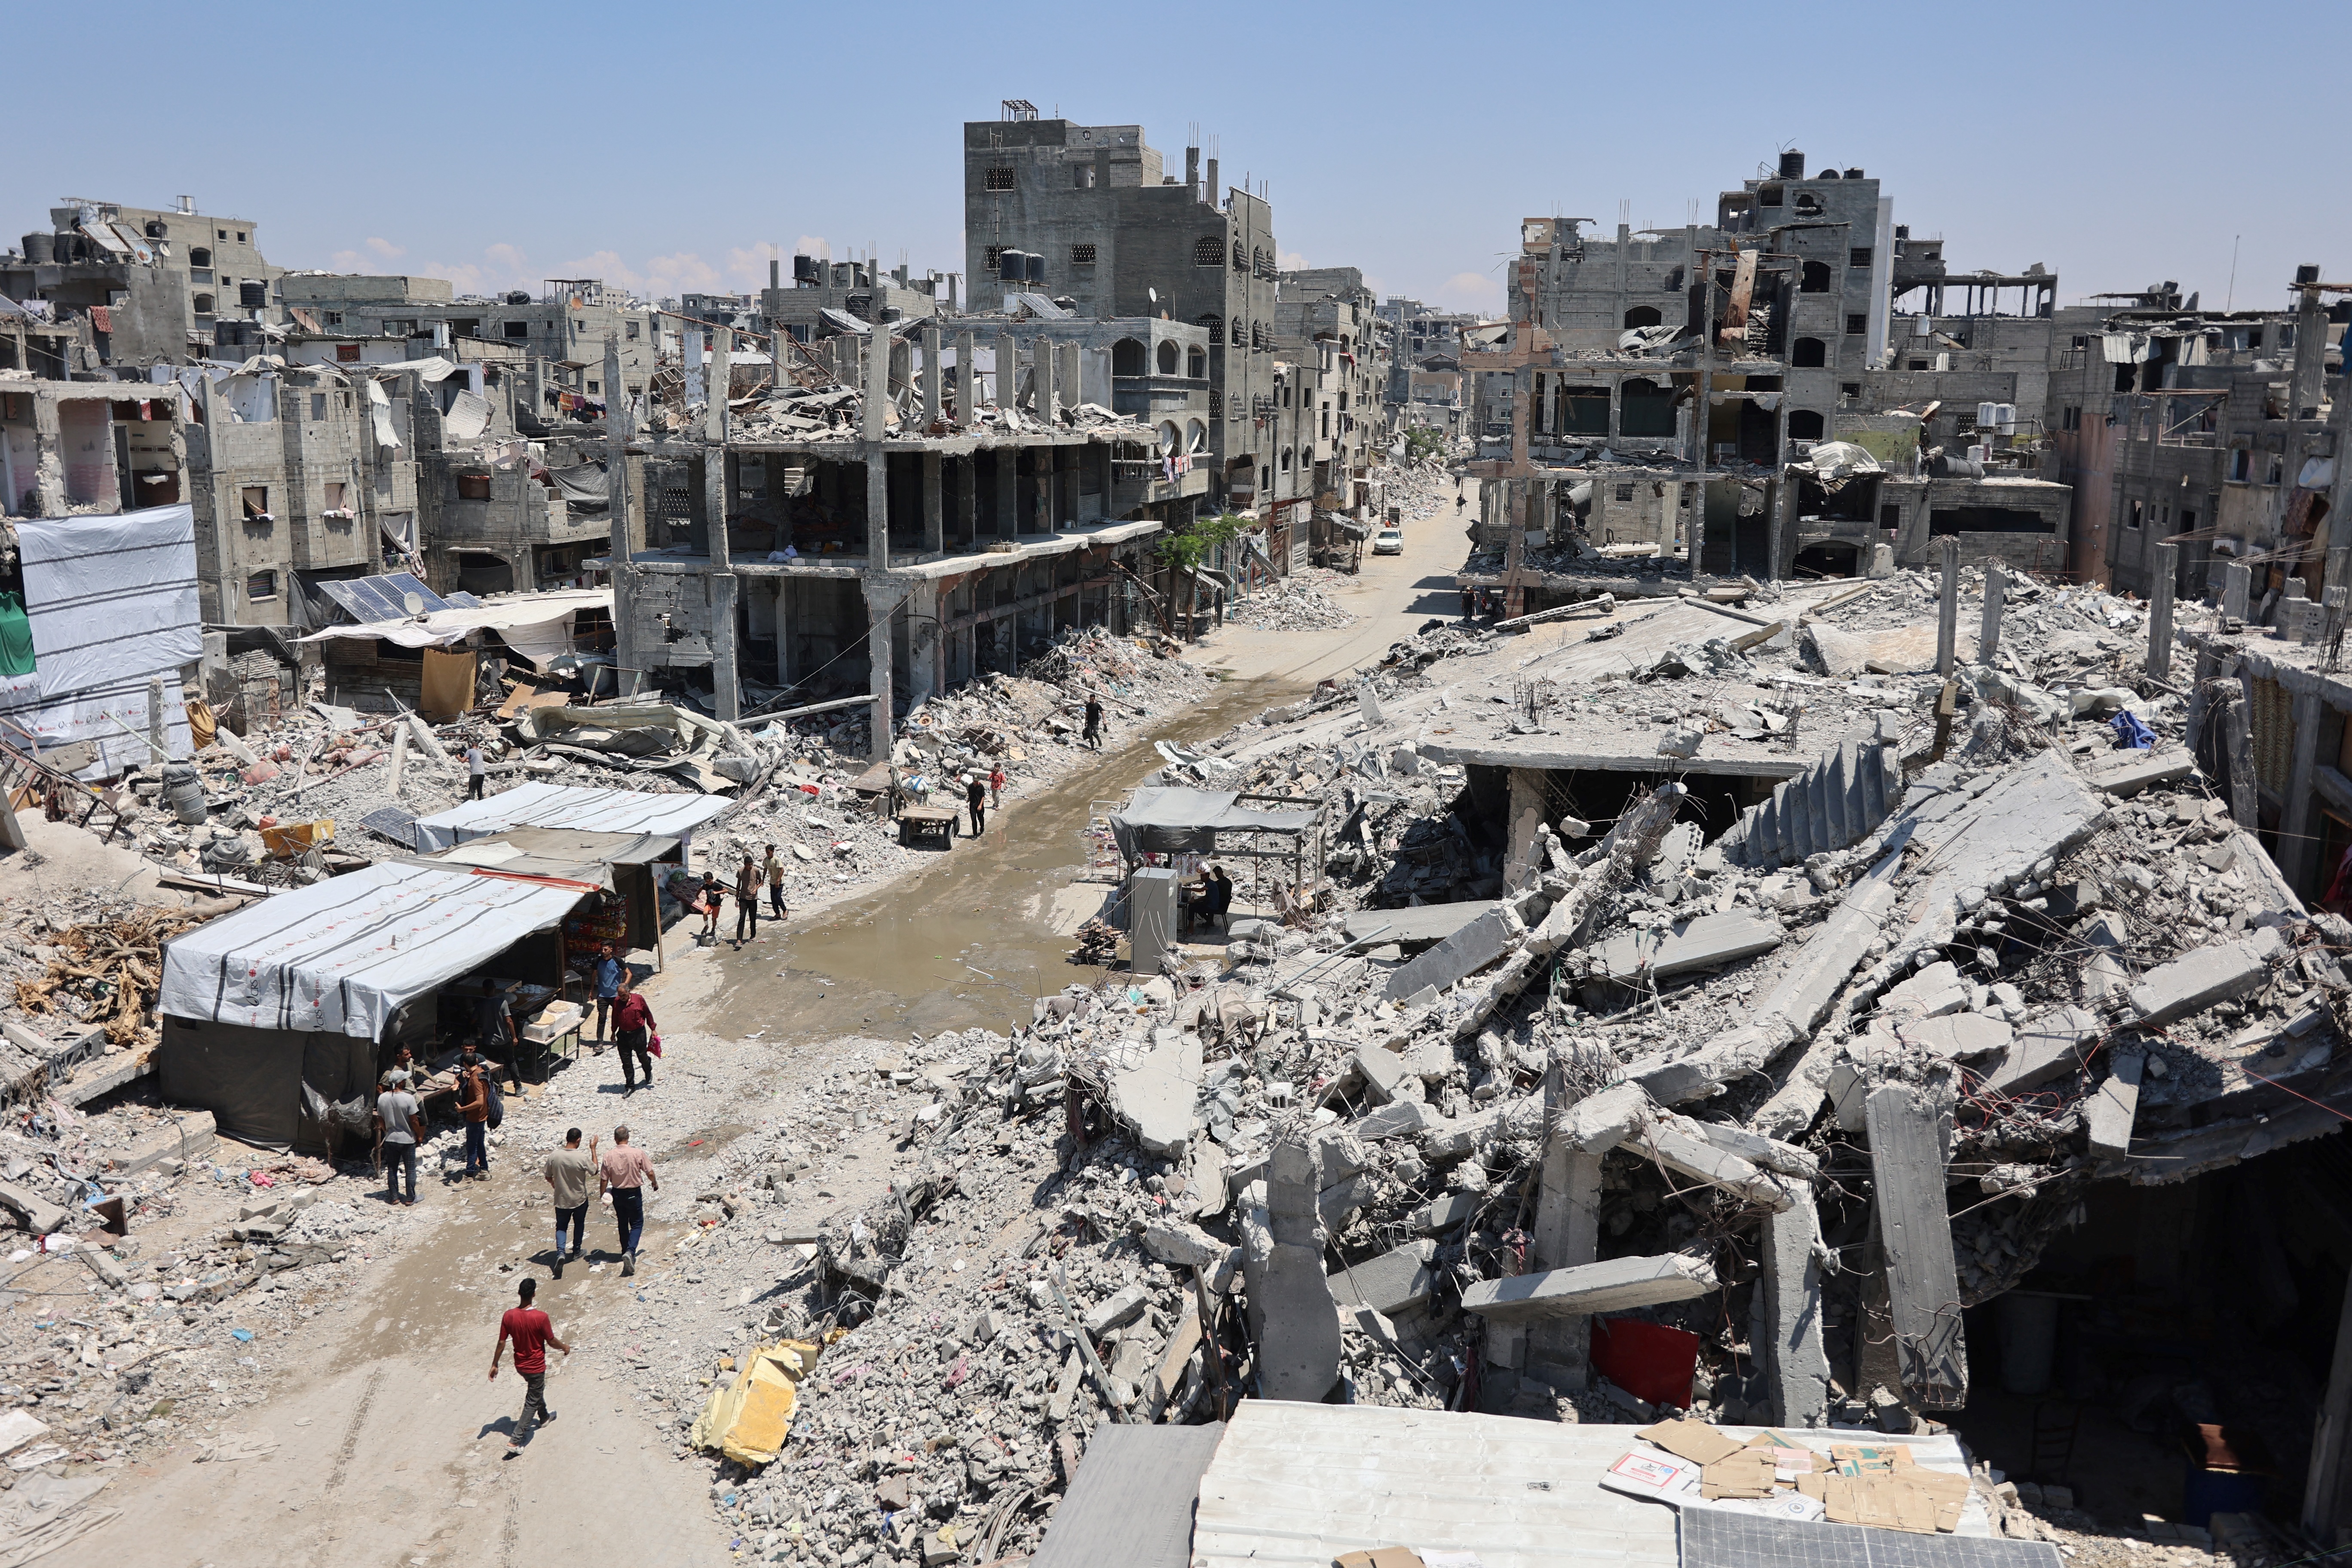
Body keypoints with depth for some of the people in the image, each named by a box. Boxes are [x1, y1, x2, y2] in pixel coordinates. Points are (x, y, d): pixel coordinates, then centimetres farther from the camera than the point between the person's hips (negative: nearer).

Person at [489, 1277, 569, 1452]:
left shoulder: (509, 1316, -14)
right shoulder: (541, 1317, -27)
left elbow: (501, 1343, -6)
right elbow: (551, 1341, -14)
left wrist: (494, 1365, 7)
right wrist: (565, 1347, 6)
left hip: (520, 1365, 6)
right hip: (536, 1366, -5)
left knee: (537, 1390, 32)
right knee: (532, 1403, 8)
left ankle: (544, 1416, 53)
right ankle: (514, 1441, 4)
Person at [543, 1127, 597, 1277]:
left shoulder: (554, 1156, -14)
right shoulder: (583, 1157, -22)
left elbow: (548, 1177, -1)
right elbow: (594, 1171, -4)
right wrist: (593, 1149, 0)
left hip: (561, 1199, 1)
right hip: (580, 1199, -1)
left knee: (561, 1227, 13)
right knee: (579, 1224, 23)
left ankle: (560, 1252, -9)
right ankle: (576, 1251, 36)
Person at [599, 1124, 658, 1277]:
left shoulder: (609, 1156, -12)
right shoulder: (638, 1153, -17)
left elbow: (604, 1179, -7)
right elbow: (650, 1173, -8)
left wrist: (602, 1196, 8)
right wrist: (655, 1183, 12)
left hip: (617, 1194, 2)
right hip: (634, 1194, -2)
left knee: (622, 1224, 20)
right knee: (637, 1224, 8)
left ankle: (626, 1253, 33)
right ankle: (630, 1252, -13)